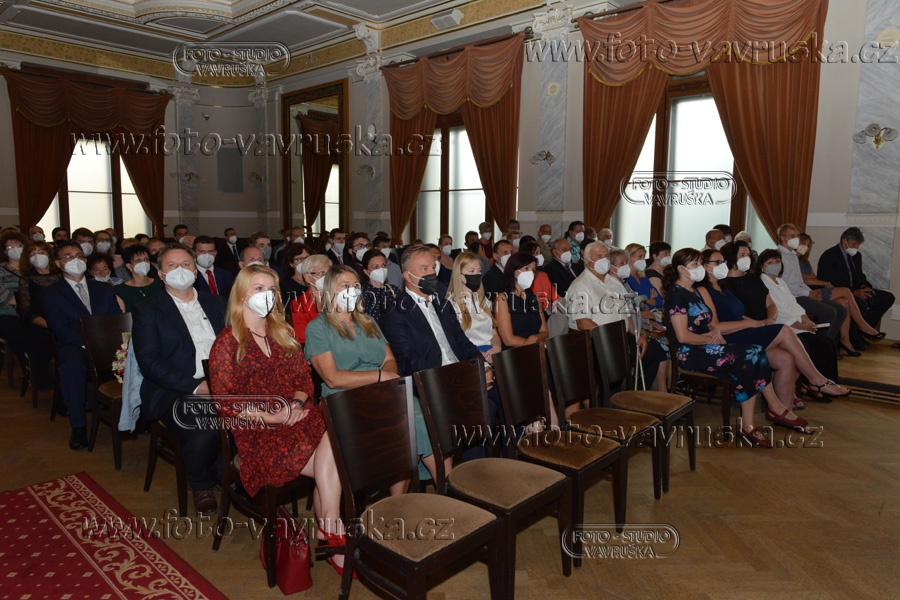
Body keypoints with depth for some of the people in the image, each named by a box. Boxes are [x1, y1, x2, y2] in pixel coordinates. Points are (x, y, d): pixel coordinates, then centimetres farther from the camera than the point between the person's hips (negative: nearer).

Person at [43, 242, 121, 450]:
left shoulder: (104, 288, 21)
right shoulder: (50, 294, 11)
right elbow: (60, 329, -3)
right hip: (74, 347, -2)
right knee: (71, 366, -39)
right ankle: (78, 427, -26)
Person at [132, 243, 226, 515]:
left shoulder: (216, 303, 19)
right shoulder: (147, 311, 6)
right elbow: (149, 362, -5)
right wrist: (196, 386, -17)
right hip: (173, 393, -3)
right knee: (203, 433, -32)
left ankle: (224, 473, 2)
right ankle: (202, 487, 2)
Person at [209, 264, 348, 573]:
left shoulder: (284, 334, 18)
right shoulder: (227, 343, 1)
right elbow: (225, 402, -5)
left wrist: (297, 402, -7)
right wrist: (271, 417, -15)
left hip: (299, 417, 5)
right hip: (258, 434, -5)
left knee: (333, 443, -28)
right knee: (332, 466, -24)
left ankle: (327, 535, -14)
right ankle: (335, 540, -8)